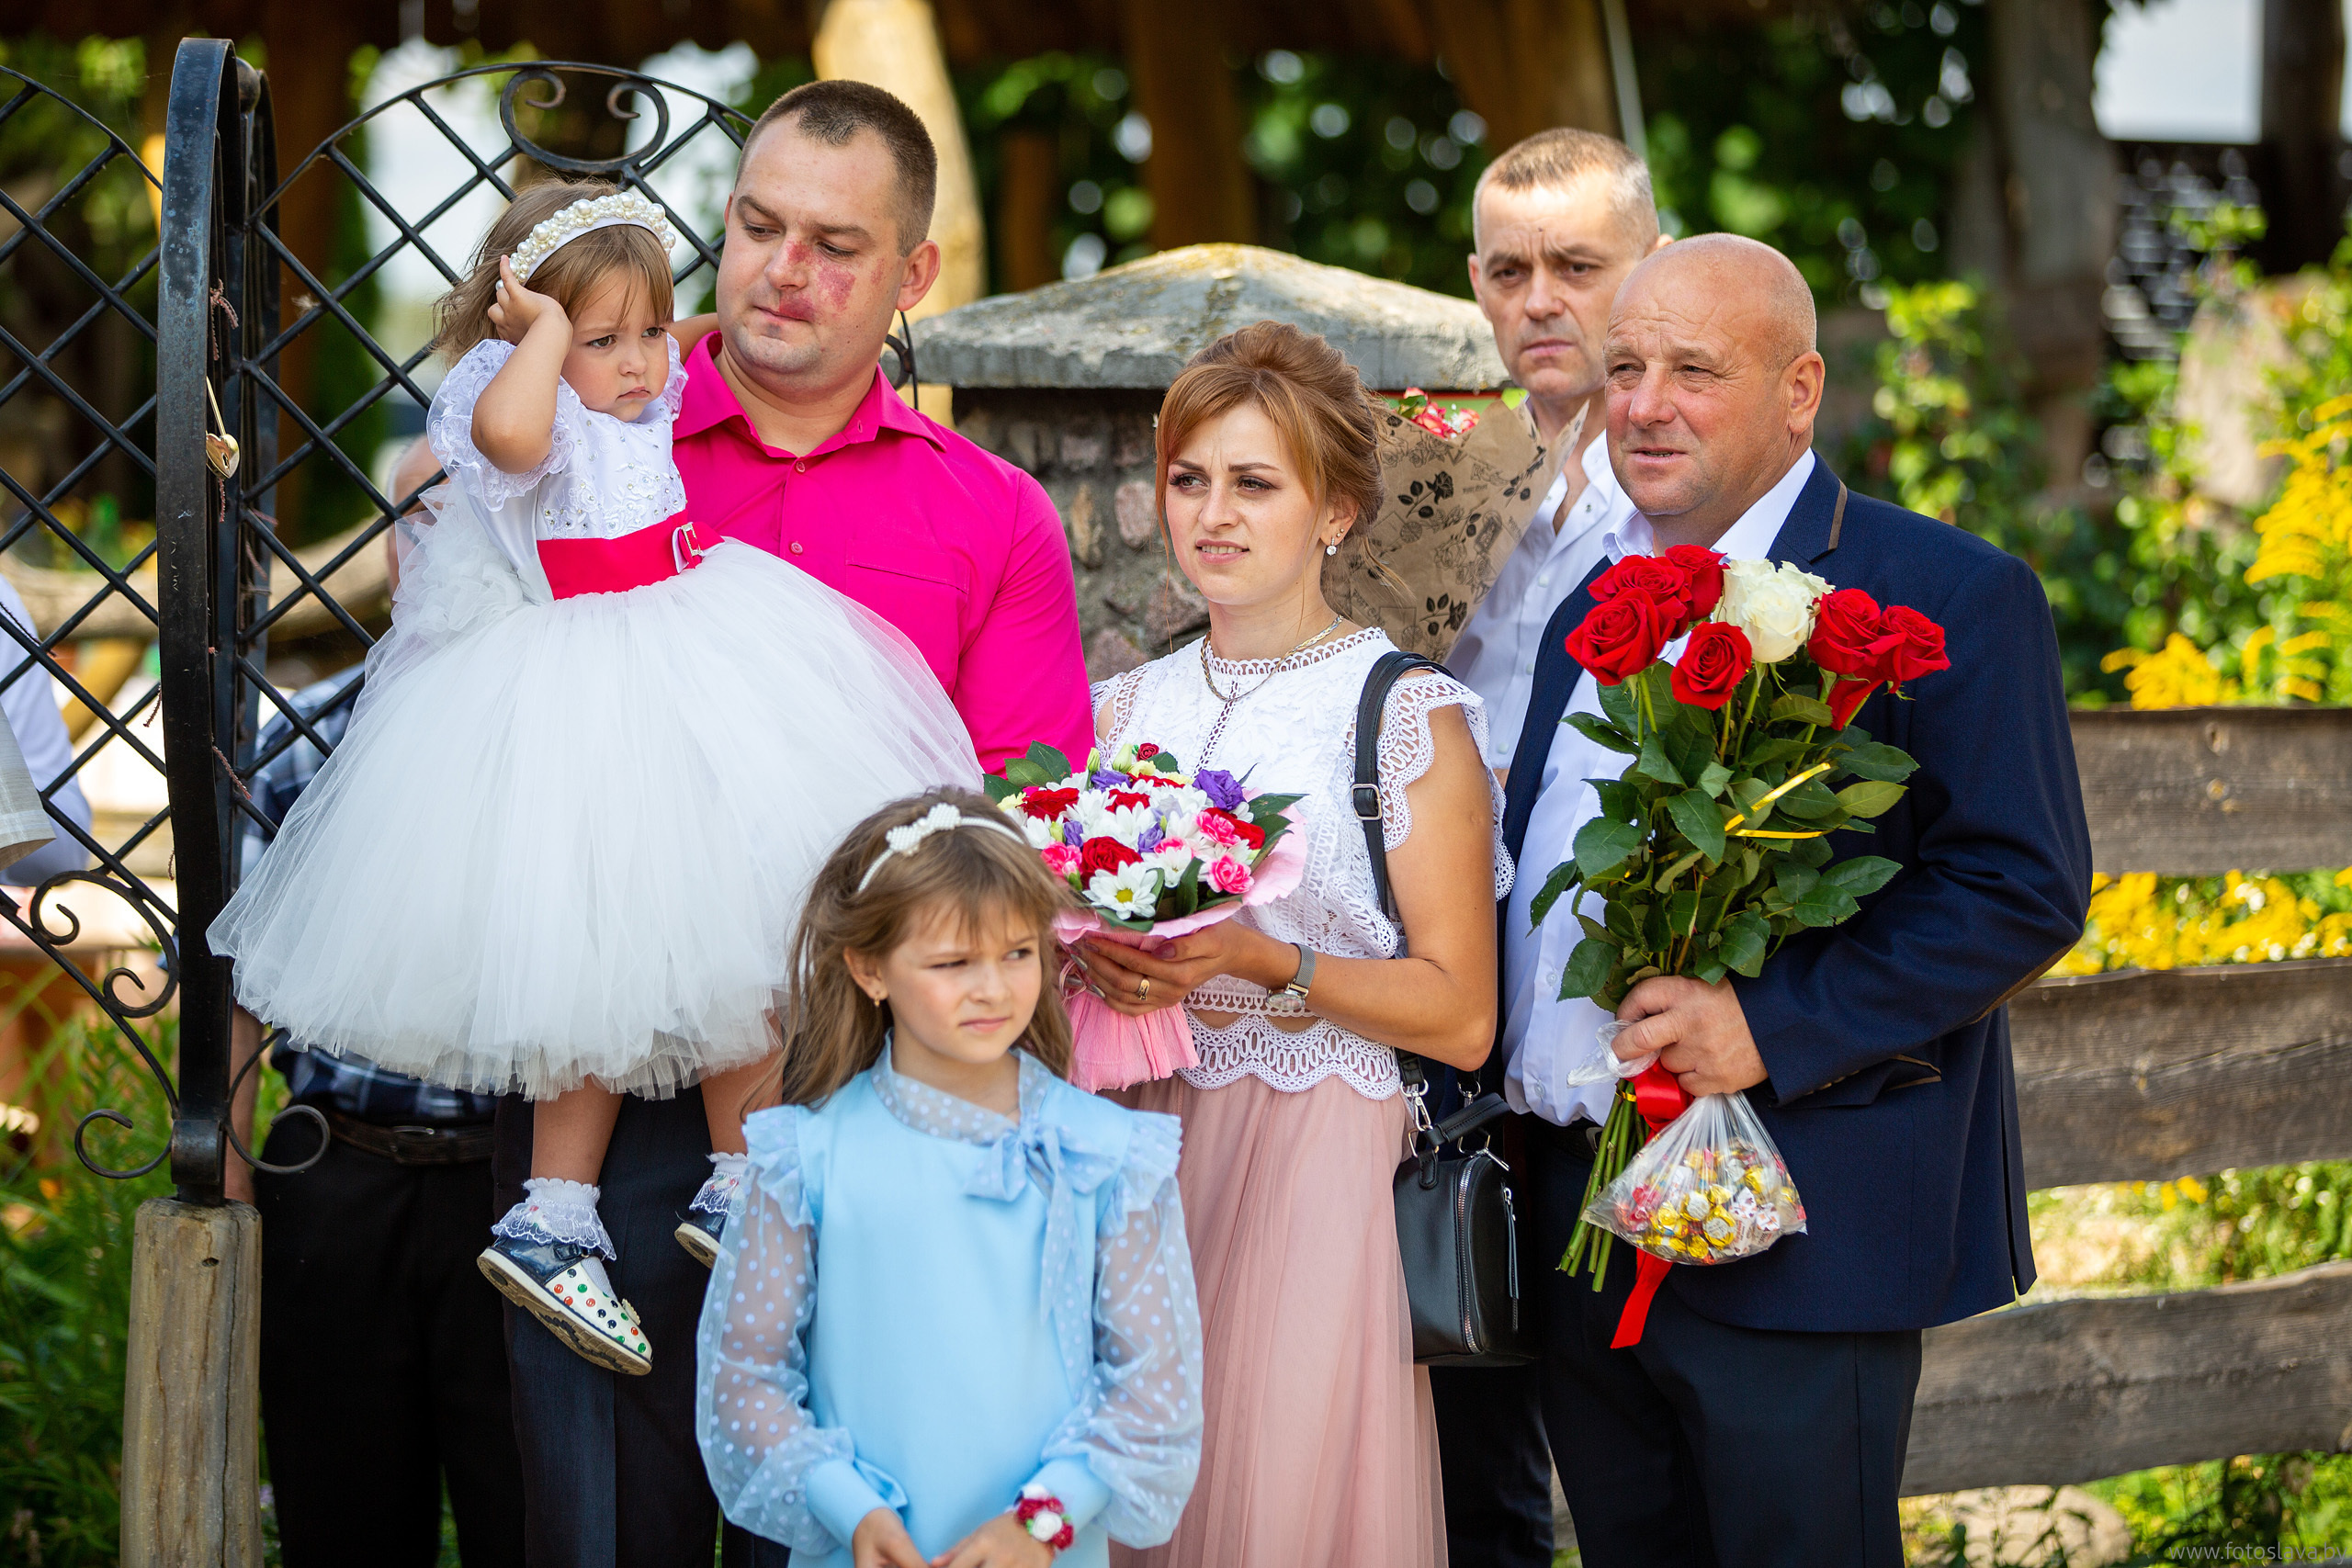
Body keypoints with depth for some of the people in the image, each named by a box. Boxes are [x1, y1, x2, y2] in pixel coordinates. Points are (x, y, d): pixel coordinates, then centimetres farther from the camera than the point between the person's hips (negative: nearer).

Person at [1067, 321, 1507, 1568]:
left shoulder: (1408, 716, -3)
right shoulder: (1128, 707, 12)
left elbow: (1459, 1014, -7)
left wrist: (1264, 965, -19)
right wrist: (1094, 964, -1)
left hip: (1318, 1171, -4)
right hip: (1138, 1161, 5)